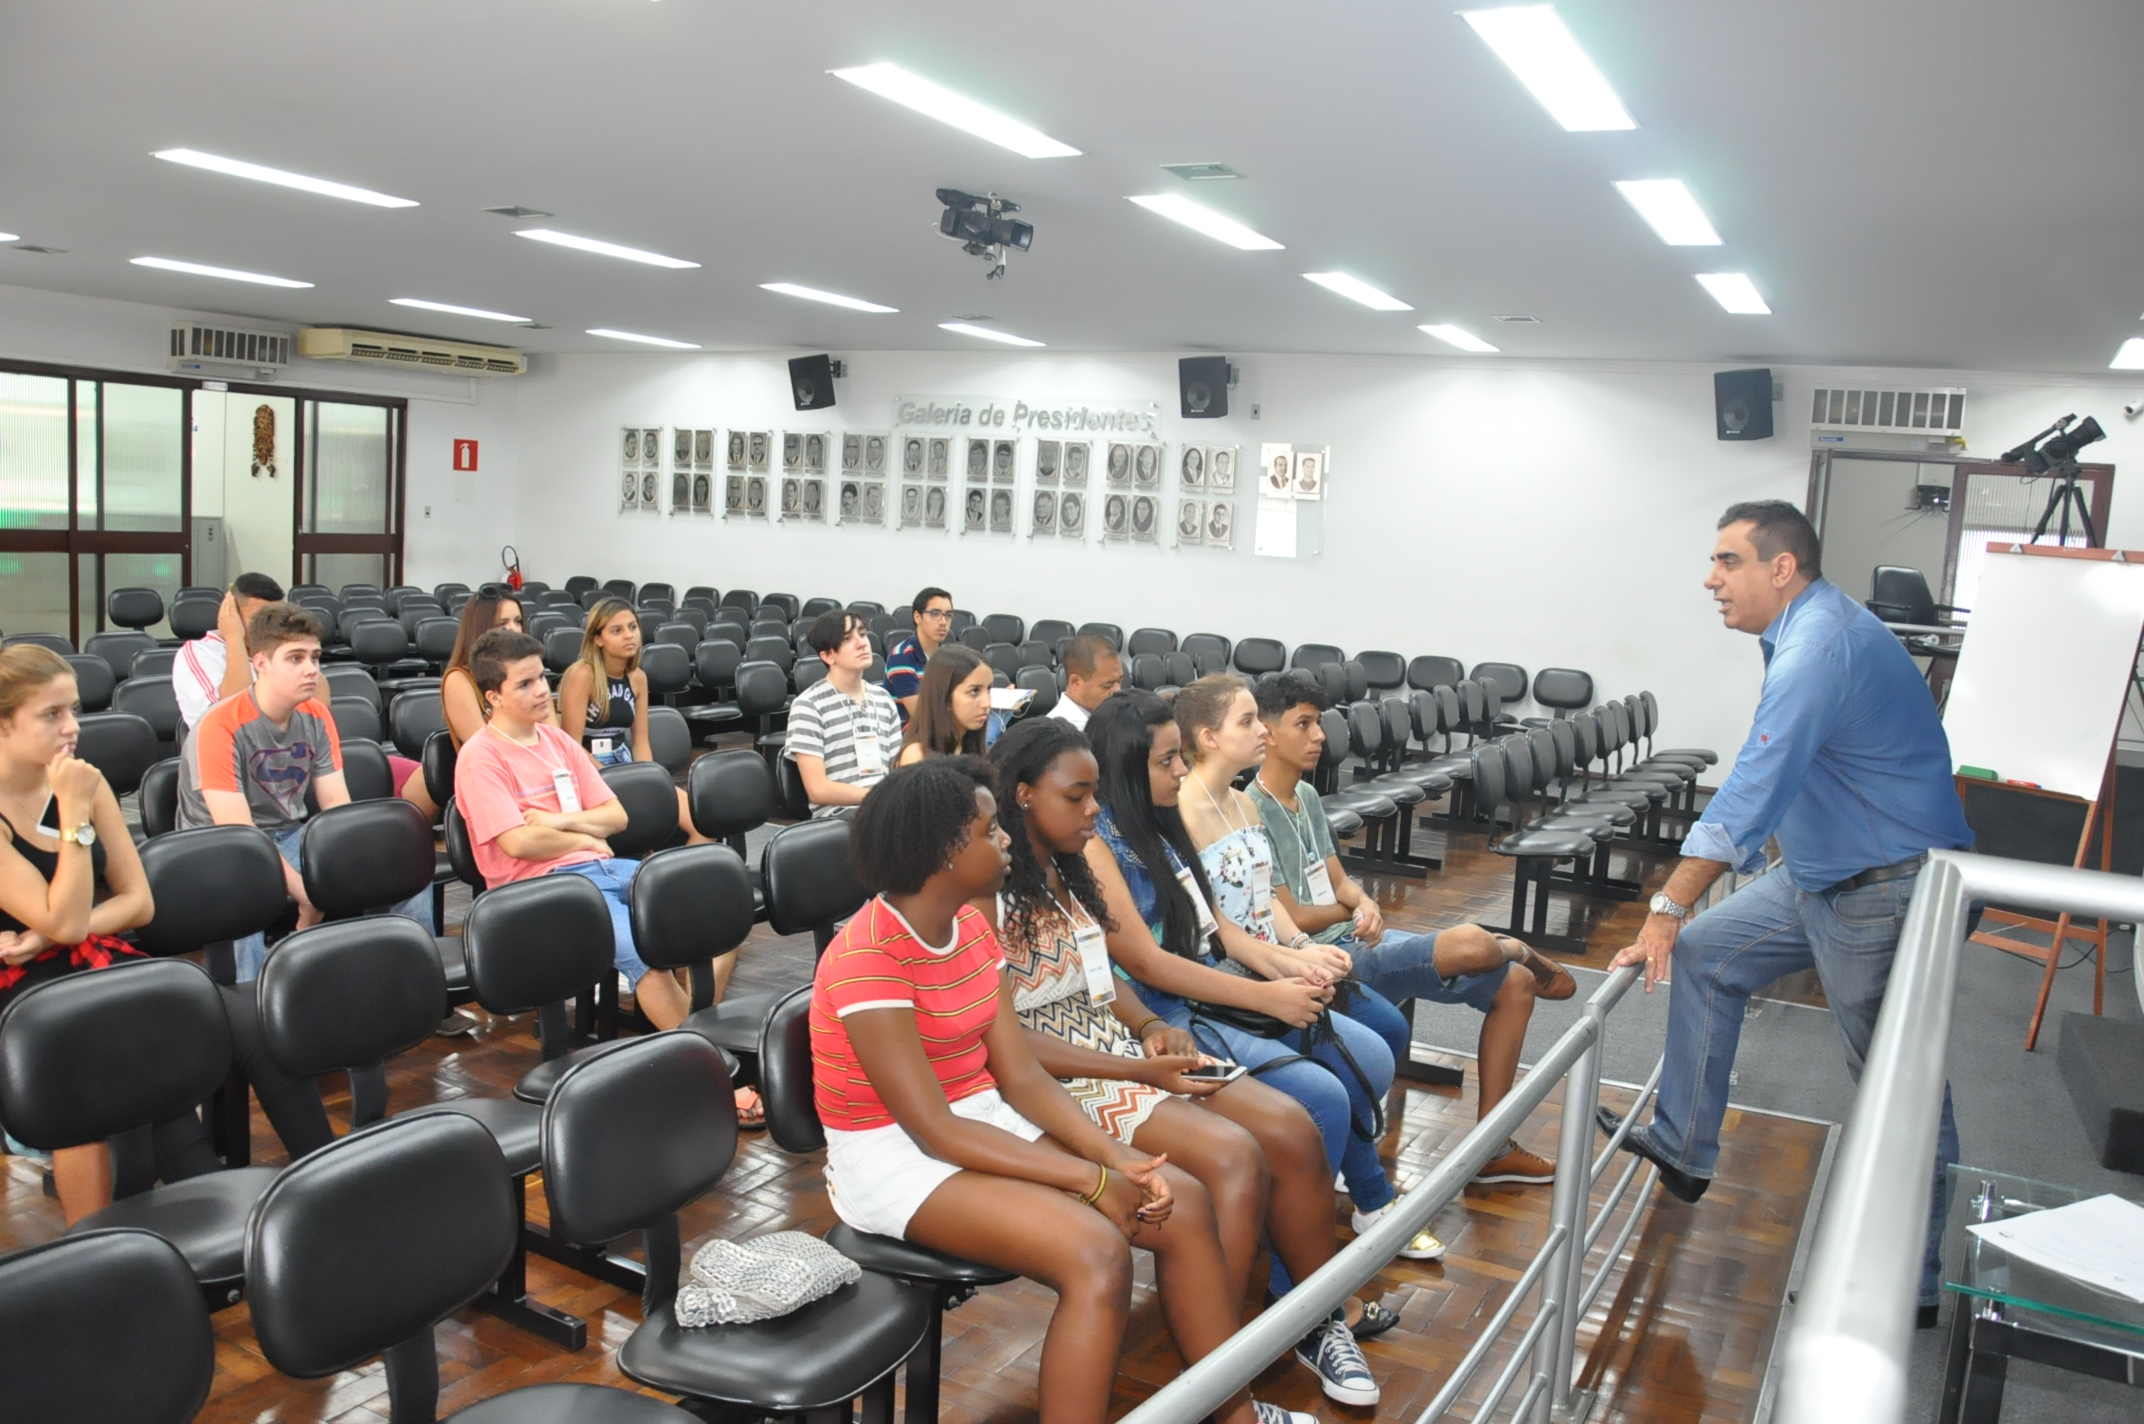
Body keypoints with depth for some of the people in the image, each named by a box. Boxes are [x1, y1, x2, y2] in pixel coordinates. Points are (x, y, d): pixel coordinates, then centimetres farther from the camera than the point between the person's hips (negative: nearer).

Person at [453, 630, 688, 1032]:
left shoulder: (557, 739, 15)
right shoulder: (480, 757, -5)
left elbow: (616, 816, 13)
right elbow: (518, 842, -15)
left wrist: (563, 820, -5)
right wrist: (584, 838, -1)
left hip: (601, 866, 7)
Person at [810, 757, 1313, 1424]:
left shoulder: (970, 925, 4)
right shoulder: (867, 957, -22)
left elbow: (1022, 1076, 1)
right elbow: (931, 1128, -24)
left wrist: (1115, 1155, -14)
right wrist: (1090, 1179, -23)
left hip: (982, 1121, 8)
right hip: (895, 1156, -8)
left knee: (1185, 1202, -5)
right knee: (1096, 1255, -29)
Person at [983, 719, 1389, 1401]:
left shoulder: (1064, 872, 10)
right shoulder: (982, 896, -17)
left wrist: (1150, 1026, -2)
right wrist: (1135, 1073, -20)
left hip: (1122, 1052, 8)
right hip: (1056, 1083, -8)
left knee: (1290, 1126, -6)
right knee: (1233, 1156, -23)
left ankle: (1329, 1313, 12)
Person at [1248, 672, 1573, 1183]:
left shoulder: (1307, 795, 12)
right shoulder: (1253, 813, -16)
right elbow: (1291, 920, -16)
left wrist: (1365, 904, -10)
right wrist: (1349, 911, 2)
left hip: (1354, 936, 10)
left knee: (1514, 985, 4)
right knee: (1469, 943, -27)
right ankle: (1522, 951, 15)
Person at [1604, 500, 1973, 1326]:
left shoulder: (1821, 644, -24)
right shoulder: (1809, 630, 9)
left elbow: (1754, 788, -31)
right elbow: (1778, 781, 17)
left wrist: (1669, 907, -30)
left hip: (1888, 889, -10)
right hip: (1822, 872, 10)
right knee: (1704, 953, 13)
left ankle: (1912, 1285, 17)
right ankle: (1682, 1148, 22)